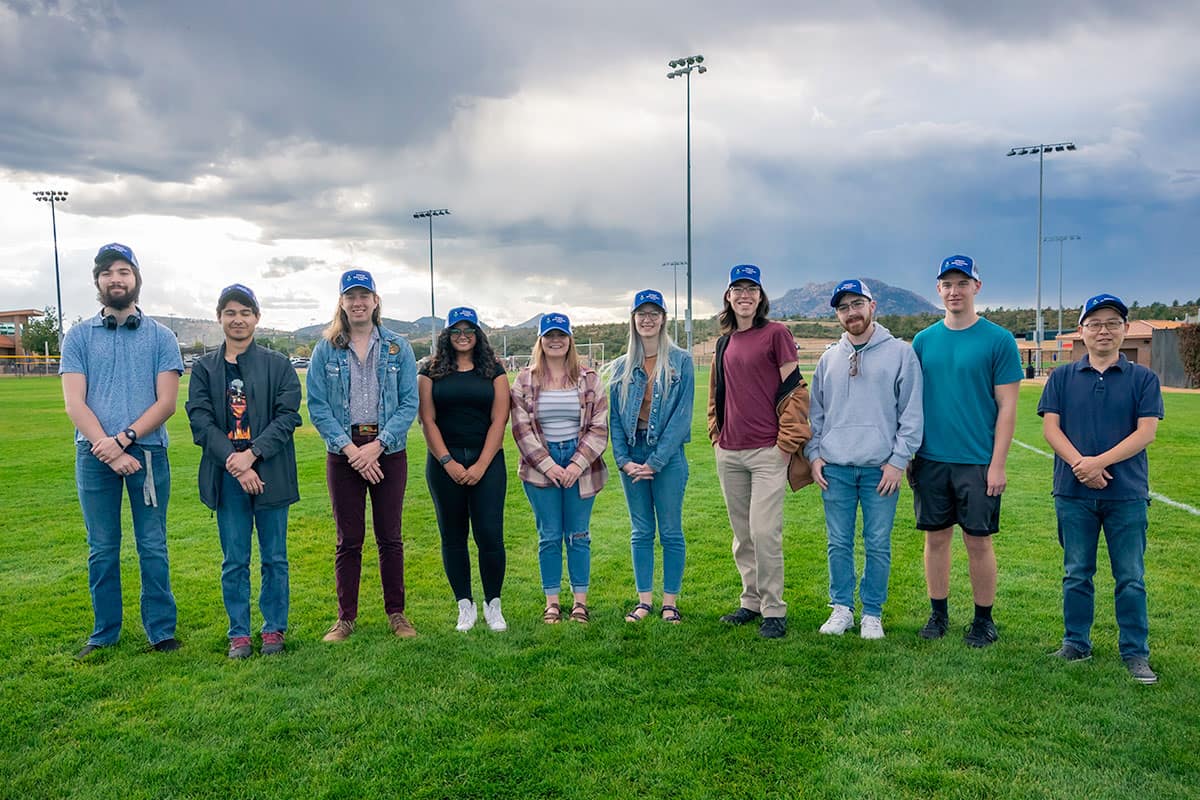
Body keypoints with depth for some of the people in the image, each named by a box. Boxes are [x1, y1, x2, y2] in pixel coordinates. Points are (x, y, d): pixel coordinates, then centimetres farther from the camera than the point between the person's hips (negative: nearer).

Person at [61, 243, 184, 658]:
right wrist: (110, 451, -12)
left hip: (148, 452, -1)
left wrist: (123, 439, -15)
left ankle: (161, 630, 14)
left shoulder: (160, 337, 5)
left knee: (153, 547, 4)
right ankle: (105, 632, 21)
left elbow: (166, 402, -2)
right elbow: (74, 403, -1)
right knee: (101, 550, 9)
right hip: (94, 455, 1)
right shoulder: (79, 337, 7)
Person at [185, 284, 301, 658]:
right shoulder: (204, 368, 7)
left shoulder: (278, 365, 3)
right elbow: (200, 421, -1)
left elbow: (287, 416, -4)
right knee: (234, 561, 8)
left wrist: (251, 453, -16)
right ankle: (239, 634, 20)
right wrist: (234, 463, -13)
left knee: (274, 557, 8)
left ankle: (274, 629, 21)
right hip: (227, 475, 1)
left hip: (270, 473, -1)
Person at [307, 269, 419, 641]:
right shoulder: (326, 349, 3)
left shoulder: (397, 348, 2)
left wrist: (377, 445, -14)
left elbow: (409, 403, -3)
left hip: (389, 452, 0)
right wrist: (349, 447, -13)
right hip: (343, 453, 0)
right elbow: (317, 406, -2)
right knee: (348, 539, 6)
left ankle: (396, 613, 20)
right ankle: (346, 617, 19)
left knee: (390, 537, 7)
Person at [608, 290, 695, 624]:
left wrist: (655, 460, -13)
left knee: (671, 531, 4)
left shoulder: (680, 361, -2)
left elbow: (682, 414, -8)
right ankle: (644, 600, 20)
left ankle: (670, 602, 15)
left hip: (668, 455, -3)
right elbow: (614, 417, 8)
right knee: (641, 532, 10)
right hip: (632, 456, 3)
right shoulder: (622, 367, 8)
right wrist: (623, 459, -5)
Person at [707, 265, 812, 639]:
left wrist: (787, 442, -10)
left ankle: (774, 611, 5)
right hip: (729, 453, 6)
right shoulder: (724, 342, 14)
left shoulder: (776, 334, -4)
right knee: (742, 535, 13)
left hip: (768, 452, -6)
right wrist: (717, 434, 14)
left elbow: (794, 390, -7)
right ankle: (751, 601, 25)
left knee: (764, 533, -8)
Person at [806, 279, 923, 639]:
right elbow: (816, 412, 16)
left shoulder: (900, 353, 1)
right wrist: (814, 454, 6)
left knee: (878, 545, 5)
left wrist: (899, 460, -8)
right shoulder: (829, 358, 12)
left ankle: (872, 613, 18)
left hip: (881, 467, -3)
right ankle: (842, 608, 21)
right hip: (835, 467, 3)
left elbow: (912, 413, -2)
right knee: (839, 543, 8)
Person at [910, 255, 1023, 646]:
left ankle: (984, 619, 21)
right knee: (936, 537, 10)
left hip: (978, 462, -3)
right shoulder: (924, 340, 7)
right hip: (931, 460, 3)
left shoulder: (998, 340, -3)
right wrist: (908, 455, 7)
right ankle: (938, 614, 24)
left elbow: (1007, 405, -5)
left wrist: (998, 464, -10)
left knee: (978, 540, 5)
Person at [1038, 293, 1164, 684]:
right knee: (1077, 574, 10)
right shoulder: (1062, 377, 6)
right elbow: (1050, 427, -1)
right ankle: (1076, 644, 22)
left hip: (1127, 494, -1)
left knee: (1131, 578, 6)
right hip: (1074, 494, 1)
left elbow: (1146, 431, -6)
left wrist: (1100, 461, -18)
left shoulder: (1143, 378, 3)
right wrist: (1080, 465, -16)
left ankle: (1135, 652, 17)